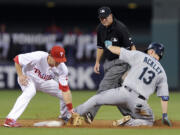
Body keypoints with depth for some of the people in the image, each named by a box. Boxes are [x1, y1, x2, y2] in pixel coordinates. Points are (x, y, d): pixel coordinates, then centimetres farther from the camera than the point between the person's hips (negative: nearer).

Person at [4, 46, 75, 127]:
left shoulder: (62, 69, -24)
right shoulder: (37, 57, -35)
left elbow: (65, 90, -24)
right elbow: (17, 59, -22)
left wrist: (70, 109, -30)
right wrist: (20, 75, -29)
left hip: (44, 82, 5)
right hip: (28, 77, -5)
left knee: (64, 94, -2)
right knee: (30, 91, -36)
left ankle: (66, 117, 29)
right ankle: (10, 119, -39)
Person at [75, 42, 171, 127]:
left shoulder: (140, 56, 8)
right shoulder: (161, 73, 14)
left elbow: (118, 51, 10)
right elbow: (164, 96, 9)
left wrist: (109, 46, 32)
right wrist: (165, 116, 13)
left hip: (125, 92, -1)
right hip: (139, 102, 1)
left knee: (96, 99, 14)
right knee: (149, 121, 19)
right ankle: (129, 123, -8)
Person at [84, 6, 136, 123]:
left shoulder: (120, 28, -19)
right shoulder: (101, 28, 4)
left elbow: (131, 46, -20)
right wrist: (97, 62, 16)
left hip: (120, 62, -8)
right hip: (108, 62, 8)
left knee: (104, 87, -14)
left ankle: (91, 114, -18)